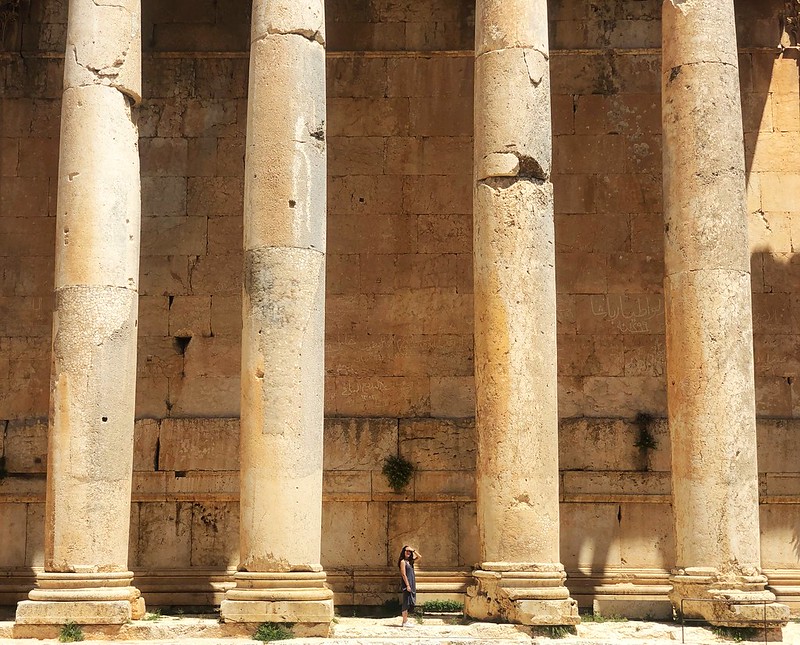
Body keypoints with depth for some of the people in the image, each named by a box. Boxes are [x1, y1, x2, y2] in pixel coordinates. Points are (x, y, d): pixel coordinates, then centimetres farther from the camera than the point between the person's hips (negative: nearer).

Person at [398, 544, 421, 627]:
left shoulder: (410, 561, 15)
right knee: (406, 602, -9)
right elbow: (403, 574, -12)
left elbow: (419, 557, 21)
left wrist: (413, 550, 7)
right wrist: (407, 585, -17)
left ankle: (405, 621, 11)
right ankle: (405, 622, -9)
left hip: (411, 584, 8)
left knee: (409, 603, 8)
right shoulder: (403, 561, -7)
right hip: (406, 584, -8)